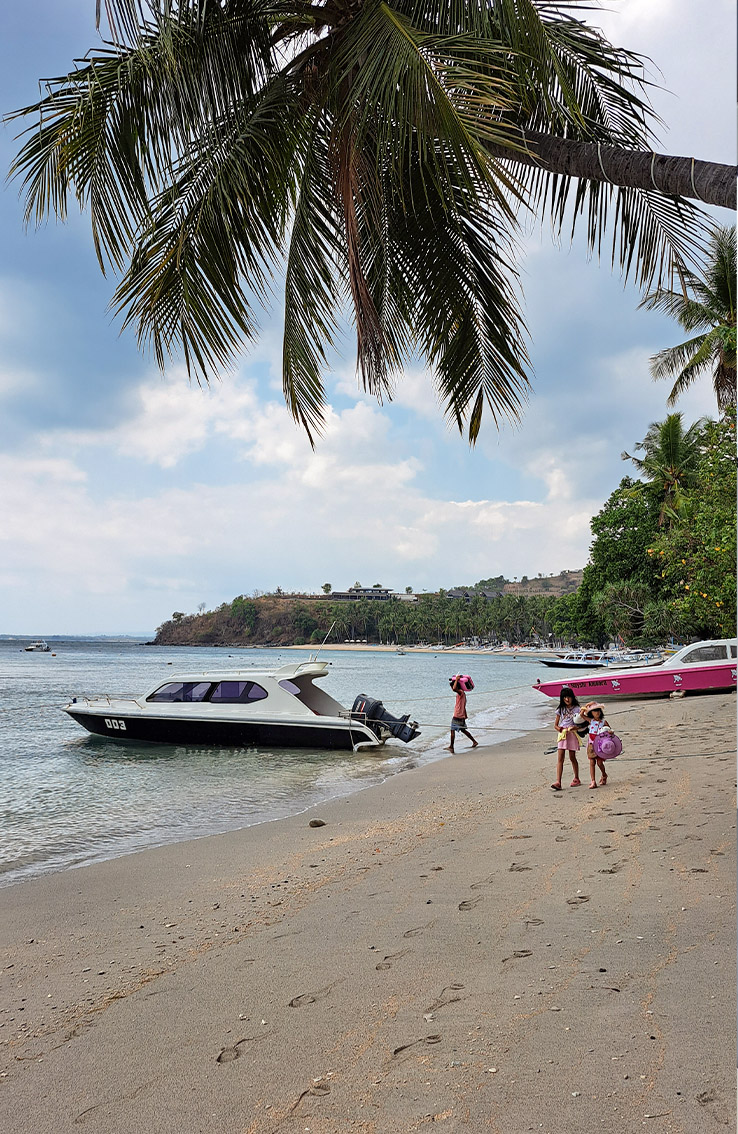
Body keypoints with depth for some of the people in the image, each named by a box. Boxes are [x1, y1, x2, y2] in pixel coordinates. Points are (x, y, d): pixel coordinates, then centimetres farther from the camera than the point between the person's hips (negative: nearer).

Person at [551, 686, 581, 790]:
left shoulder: (576, 709, 2)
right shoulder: (561, 709, 10)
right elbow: (555, 725, 12)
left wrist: (575, 728, -18)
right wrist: (560, 729, -8)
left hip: (572, 734, -2)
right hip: (562, 735, 2)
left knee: (572, 757, 7)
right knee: (560, 758, -8)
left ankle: (576, 779, 26)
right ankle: (558, 782, -15)